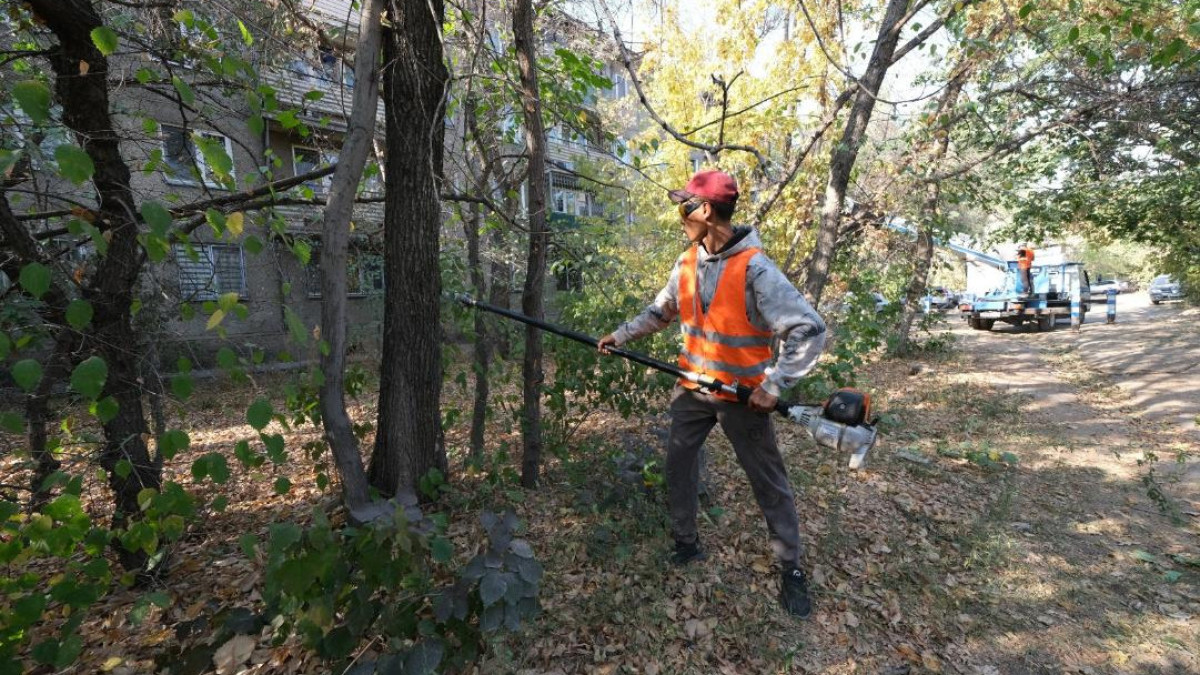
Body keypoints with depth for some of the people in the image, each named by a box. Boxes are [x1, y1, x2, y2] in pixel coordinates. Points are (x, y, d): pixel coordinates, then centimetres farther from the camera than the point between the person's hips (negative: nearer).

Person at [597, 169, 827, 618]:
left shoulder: (755, 269, -21)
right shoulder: (687, 264, 0)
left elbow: (809, 330, -22)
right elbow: (659, 312, 13)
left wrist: (774, 385, -24)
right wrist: (620, 336, 4)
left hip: (742, 395, -5)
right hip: (693, 388, 6)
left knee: (768, 481, 9)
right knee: (678, 463, 12)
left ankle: (792, 568, 29)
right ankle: (686, 543, 33)